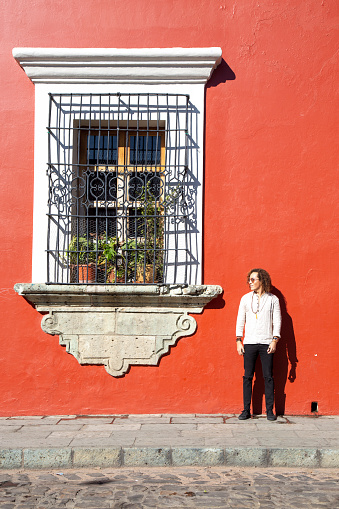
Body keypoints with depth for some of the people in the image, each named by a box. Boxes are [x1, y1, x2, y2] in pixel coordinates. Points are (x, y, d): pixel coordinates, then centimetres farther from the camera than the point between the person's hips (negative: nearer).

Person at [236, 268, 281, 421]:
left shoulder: (273, 299, 4)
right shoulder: (245, 298, 9)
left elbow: (277, 321, 3)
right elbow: (240, 320, 10)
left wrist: (274, 340, -7)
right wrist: (238, 341, 3)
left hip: (266, 343, -1)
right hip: (249, 343, 1)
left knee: (268, 377, 1)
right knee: (247, 376, 1)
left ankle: (269, 410, 10)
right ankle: (246, 410, 8)